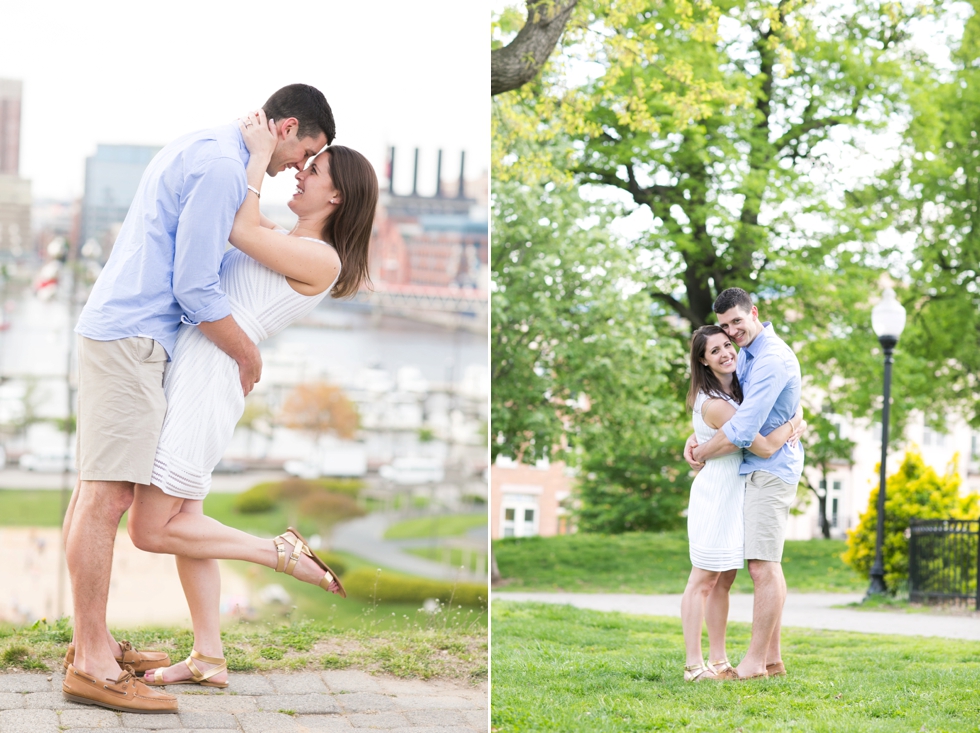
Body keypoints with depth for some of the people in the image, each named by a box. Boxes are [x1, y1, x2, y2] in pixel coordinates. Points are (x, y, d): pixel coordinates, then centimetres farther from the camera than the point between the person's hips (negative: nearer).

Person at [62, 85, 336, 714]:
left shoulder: (198, 147, 19)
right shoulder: (222, 166, -14)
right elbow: (196, 286, -16)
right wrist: (248, 354, -3)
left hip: (114, 330, 11)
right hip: (132, 338, -11)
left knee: (96, 490, 13)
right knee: (109, 495, -11)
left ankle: (94, 641, 21)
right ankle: (92, 664, -11)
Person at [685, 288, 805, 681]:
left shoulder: (772, 360, -19)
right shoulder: (747, 352, 13)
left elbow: (742, 431, -24)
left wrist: (702, 454, -9)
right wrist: (697, 437, 5)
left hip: (769, 468, -11)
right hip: (758, 469, 11)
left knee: (763, 566, -9)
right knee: (767, 565, 12)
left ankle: (755, 661, -7)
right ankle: (772, 657, 17)